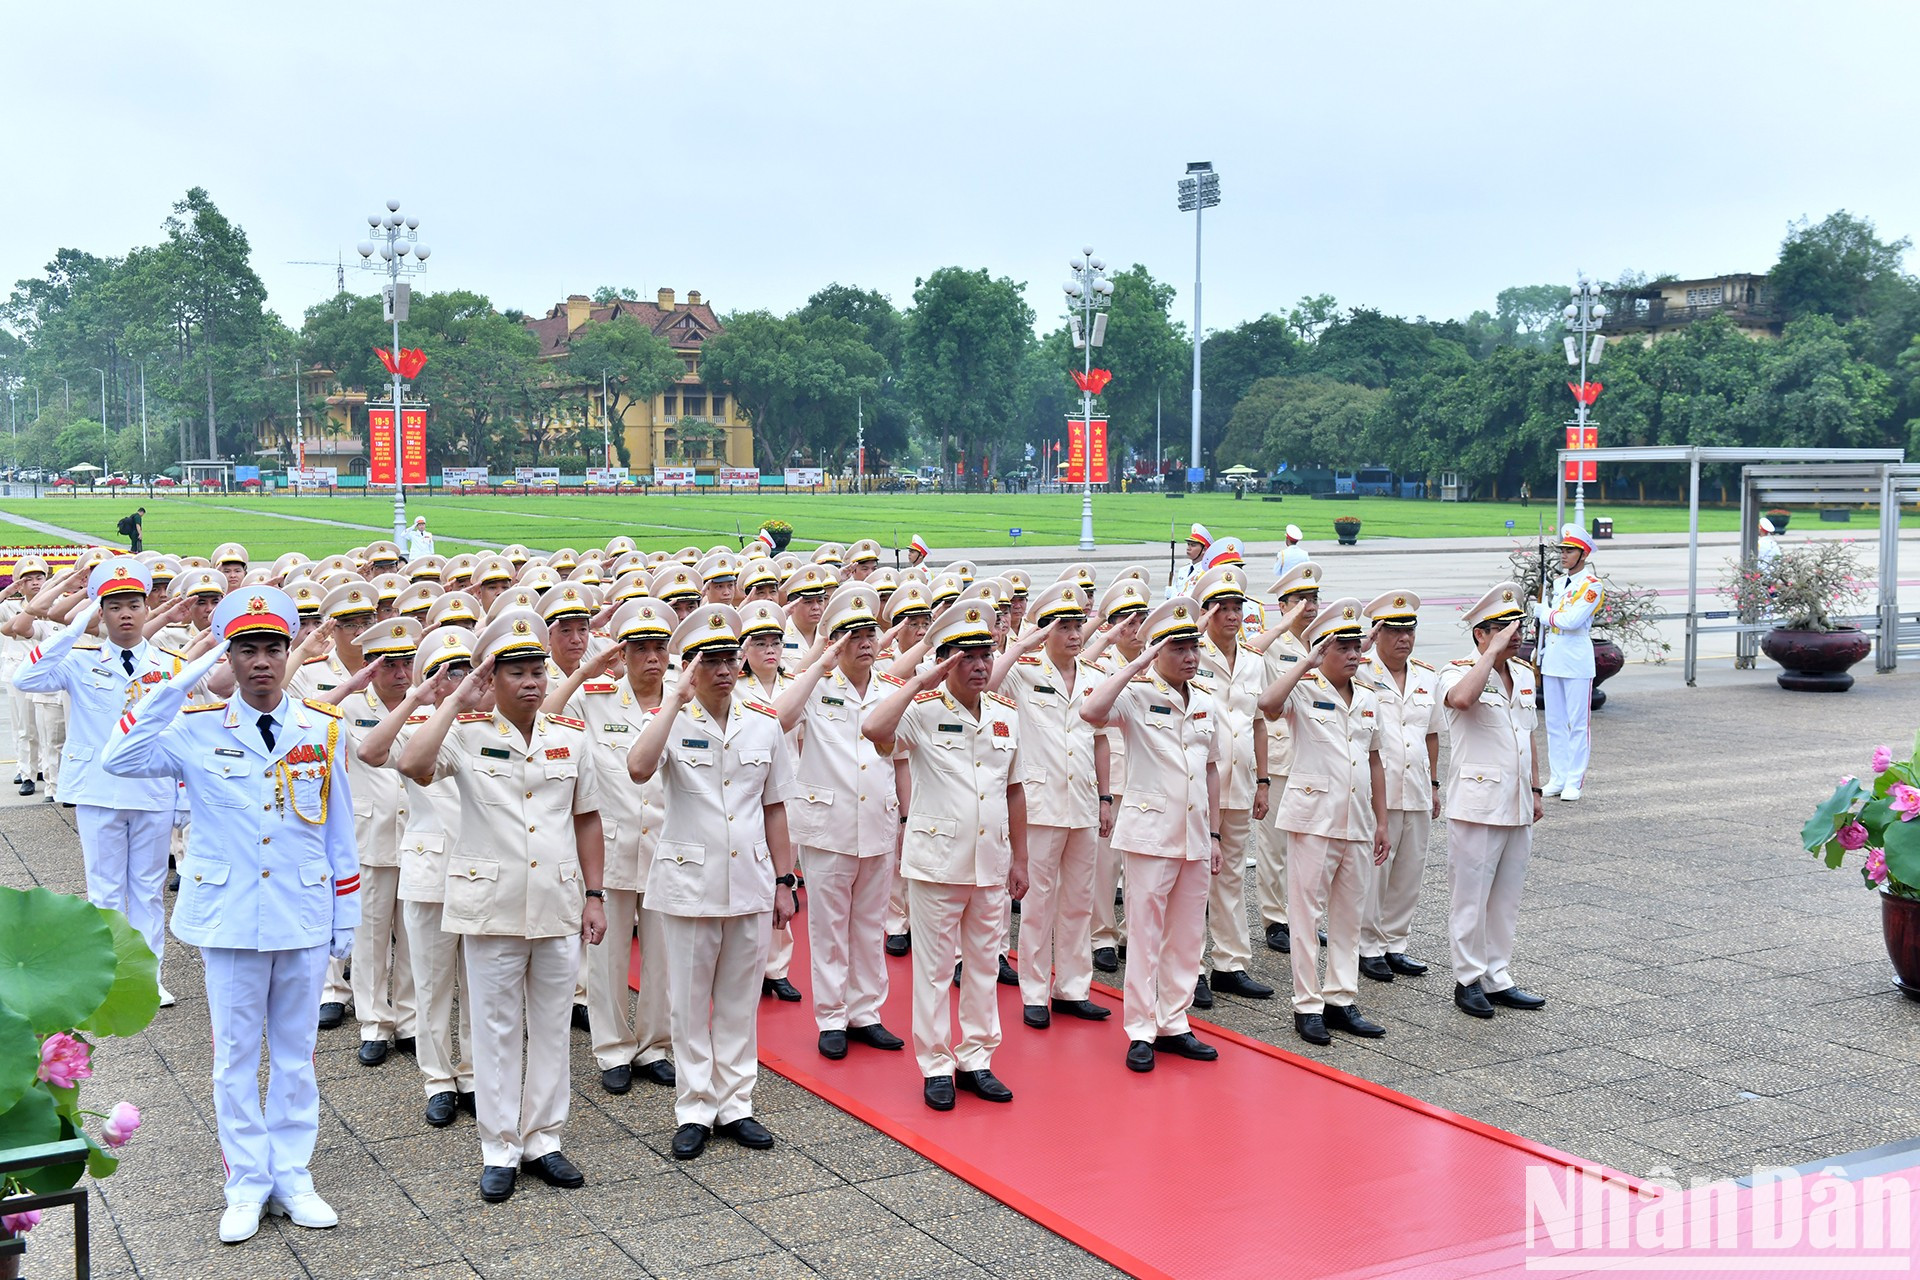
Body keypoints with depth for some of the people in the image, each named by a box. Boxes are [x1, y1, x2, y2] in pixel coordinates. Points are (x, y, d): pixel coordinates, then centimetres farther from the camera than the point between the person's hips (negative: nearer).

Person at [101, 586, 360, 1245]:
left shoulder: (323, 728, 0)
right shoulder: (197, 729, -4)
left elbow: (340, 831, 5)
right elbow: (119, 760, -22)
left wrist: (346, 916, 6)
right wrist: (180, 681, -24)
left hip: (303, 918, 1)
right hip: (228, 918, -1)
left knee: (295, 1053, 11)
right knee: (236, 1056, 8)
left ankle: (291, 1177, 24)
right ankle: (247, 1185, 21)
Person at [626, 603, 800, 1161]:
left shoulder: (764, 725, 5)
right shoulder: (671, 721, -6)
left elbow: (774, 808, 11)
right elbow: (639, 768, -28)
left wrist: (784, 881, 8)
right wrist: (677, 698, -23)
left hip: (751, 883, 3)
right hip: (690, 883, -3)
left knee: (740, 1000, 11)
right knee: (690, 1001, 6)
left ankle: (735, 1104, 22)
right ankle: (694, 1110, 18)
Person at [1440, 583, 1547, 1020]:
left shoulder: (1524, 675, 13)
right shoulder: (1458, 673, -10)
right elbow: (1462, 698, -35)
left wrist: (1535, 789, 20)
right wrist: (1494, 651, -27)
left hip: (1517, 807, 7)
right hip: (1476, 806, -7)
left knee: (1506, 898, 13)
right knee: (1470, 897, 0)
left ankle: (1498, 978, 21)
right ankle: (1468, 980, 10)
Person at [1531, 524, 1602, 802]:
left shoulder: (1591, 585, -9)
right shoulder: (1560, 583, 16)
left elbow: (1572, 620, -19)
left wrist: (1541, 610, -7)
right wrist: (1539, 650, 16)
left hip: (1577, 663, -8)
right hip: (1552, 661, 8)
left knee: (1578, 724, -3)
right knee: (1554, 723, 10)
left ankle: (1575, 782, 1)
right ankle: (1557, 779, 16)